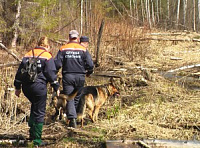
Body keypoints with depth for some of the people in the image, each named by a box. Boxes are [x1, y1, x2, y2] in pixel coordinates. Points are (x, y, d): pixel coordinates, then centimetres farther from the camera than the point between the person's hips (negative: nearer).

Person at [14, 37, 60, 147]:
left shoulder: (28, 55, 13)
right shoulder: (47, 56, -3)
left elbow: (20, 71, 13)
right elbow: (51, 73, -7)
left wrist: (17, 87, 18)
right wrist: (56, 88, 1)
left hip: (26, 87, 5)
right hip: (39, 86, -5)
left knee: (34, 106, 27)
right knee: (39, 112, 2)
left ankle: (32, 131, 19)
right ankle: (36, 140, 2)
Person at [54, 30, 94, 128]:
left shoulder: (63, 49, 1)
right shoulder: (83, 49, 1)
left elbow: (57, 64, -6)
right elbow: (90, 64, -5)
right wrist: (89, 72, 15)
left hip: (67, 76, 0)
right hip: (80, 77, 1)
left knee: (69, 99, -1)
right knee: (77, 98, 14)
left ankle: (72, 118, -17)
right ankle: (73, 116, 18)